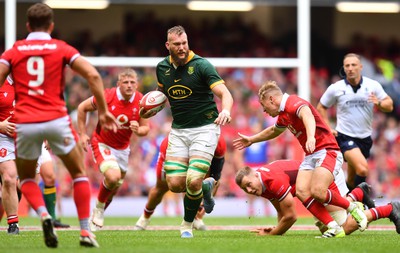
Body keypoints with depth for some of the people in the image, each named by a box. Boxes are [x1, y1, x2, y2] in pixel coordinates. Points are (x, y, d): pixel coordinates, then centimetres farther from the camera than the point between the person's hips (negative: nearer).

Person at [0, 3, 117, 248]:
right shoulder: (62, 48, 7)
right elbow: (93, 75, -4)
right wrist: (103, 111, 2)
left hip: (25, 124, 1)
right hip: (56, 120, -1)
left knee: (26, 179, 21)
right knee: (79, 174, 18)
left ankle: (43, 214, -8)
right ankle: (85, 231, 8)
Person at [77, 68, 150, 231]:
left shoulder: (141, 102, -12)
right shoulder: (107, 96, -21)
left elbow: (146, 128, -3)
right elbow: (82, 108, -6)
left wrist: (138, 130, -28)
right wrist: (82, 134, -6)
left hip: (123, 148, 5)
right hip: (102, 143, -5)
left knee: (115, 187, 15)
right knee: (113, 176, -28)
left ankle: (99, 215, 41)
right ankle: (99, 207, -1)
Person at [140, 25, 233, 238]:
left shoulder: (201, 65, -13)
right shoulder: (162, 68, 3)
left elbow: (225, 94, -20)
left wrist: (226, 110, -41)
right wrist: (152, 109, 5)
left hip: (204, 128, -5)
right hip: (178, 130, 5)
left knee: (193, 181, -17)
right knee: (175, 184, -6)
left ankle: (187, 224, 9)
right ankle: (204, 188, 28)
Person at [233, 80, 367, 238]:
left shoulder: (293, 103, -14)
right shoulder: (283, 115, 18)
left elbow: (308, 116, -38)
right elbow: (273, 131, 42)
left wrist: (311, 138, -57)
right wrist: (251, 140, 54)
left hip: (327, 151, -9)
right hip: (311, 156, 9)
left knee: (317, 191, -28)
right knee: (302, 192, -15)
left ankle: (353, 208, -3)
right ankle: (334, 228, -17)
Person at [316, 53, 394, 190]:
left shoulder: (373, 85, 0)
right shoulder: (335, 88, -3)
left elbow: (389, 105, 2)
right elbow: (321, 108, 10)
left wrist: (379, 103, -19)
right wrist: (328, 128, 0)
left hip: (365, 138, 4)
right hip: (345, 137, -4)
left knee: (352, 180, 12)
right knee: (362, 168, -26)